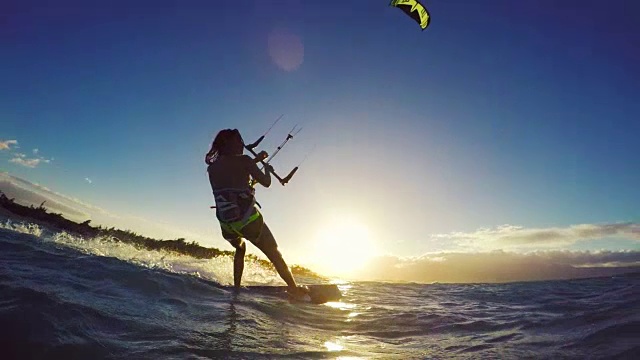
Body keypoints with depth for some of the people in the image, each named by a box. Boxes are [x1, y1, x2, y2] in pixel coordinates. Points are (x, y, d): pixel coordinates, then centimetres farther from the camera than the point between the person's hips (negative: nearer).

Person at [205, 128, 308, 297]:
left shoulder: (211, 168, 7)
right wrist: (267, 169, 16)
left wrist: (255, 160, 28)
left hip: (226, 225, 5)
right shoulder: (244, 160, -8)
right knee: (275, 255, 10)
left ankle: (236, 288, 29)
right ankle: (294, 289, 7)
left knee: (240, 248, 34)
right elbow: (266, 183, -4)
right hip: (248, 220, -5)